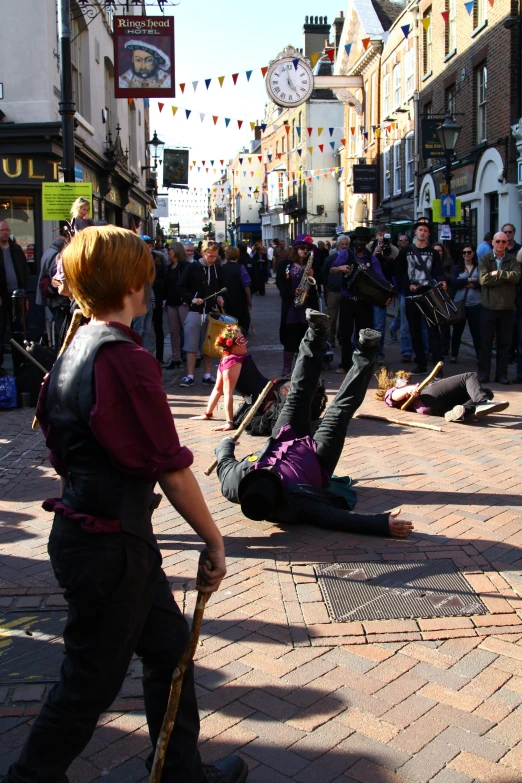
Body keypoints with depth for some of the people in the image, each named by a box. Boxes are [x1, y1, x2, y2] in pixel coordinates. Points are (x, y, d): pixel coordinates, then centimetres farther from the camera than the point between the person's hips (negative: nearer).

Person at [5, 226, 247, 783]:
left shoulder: (74, 352, 6)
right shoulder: (126, 359, -22)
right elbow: (171, 470, -20)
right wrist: (214, 542, -11)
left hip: (81, 529, 9)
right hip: (109, 545, -9)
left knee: (169, 645, 20)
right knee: (91, 681, 9)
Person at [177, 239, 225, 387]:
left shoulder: (218, 268, 4)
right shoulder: (192, 267, -6)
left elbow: (221, 286, 17)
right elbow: (181, 287, -3)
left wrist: (219, 297, -2)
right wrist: (192, 299, -16)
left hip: (211, 312, 3)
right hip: (195, 311, -3)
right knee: (191, 345, 0)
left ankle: (207, 375, 15)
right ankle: (189, 376, 5)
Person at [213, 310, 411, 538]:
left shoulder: (231, 484, -37)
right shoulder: (291, 506, -47)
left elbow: (224, 459, -13)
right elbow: (340, 519, -44)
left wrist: (227, 442, 10)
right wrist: (384, 524, -51)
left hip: (279, 446, 4)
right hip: (316, 461, -3)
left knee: (297, 396, 6)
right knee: (340, 411, -6)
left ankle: (316, 334, 22)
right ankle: (365, 354, 13)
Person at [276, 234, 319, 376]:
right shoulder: (285, 265, 4)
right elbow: (280, 282, -2)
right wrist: (293, 292, -16)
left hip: (309, 304, 2)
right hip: (291, 304, -2)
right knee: (290, 337, -2)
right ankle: (287, 367, 6)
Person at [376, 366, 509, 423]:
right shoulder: (391, 392, 25)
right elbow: (395, 396, -1)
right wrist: (408, 389, -20)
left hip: (442, 407, 6)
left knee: (487, 392, -5)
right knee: (470, 376, -9)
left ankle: (464, 410, -34)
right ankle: (482, 401, -35)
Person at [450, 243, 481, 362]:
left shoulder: (479, 267, 4)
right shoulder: (456, 268, 7)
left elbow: (482, 283, -10)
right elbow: (454, 282, -8)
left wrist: (463, 283, -10)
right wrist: (470, 280, -8)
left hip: (475, 304, -1)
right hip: (459, 303, 1)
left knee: (476, 330, 1)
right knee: (457, 330, 9)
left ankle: (480, 356, 8)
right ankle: (454, 355, 20)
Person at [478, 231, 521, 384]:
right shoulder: (485, 259, 2)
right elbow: (483, 279, -14)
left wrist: (498, 273, -14)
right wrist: (506, 277, -10)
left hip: (507, 308, 2)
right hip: (488, 307, -2)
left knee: (505, 343, 6)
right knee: (486, 342, 4)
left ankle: (502, 374, 14)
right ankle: (483, 373, 12)